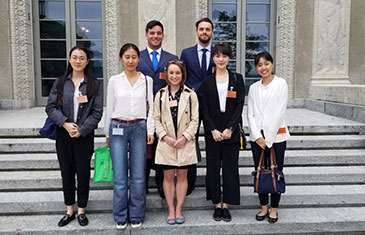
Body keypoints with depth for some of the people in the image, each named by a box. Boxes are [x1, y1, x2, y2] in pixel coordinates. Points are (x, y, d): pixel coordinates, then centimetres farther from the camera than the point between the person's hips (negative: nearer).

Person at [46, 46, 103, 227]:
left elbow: (97, 112, -5)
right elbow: (50, 107, 1)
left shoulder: (94, 84, -1)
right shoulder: (60, 83, 6)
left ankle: (81, 211, 22)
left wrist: (81, 130, -13)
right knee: (67, 172, 10)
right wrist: (65, 124, -13)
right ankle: (69, 210, 25)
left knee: (83, 172, 6)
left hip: (84, 135, -2)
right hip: (63, 135, 2)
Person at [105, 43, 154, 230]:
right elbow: (109, 108, 9)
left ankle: (136, 216, 18)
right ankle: (121, 217, 17)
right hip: (118, 128, 0)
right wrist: (108, 134, 9)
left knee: (138, 176, 3)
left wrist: (150, 131, 0)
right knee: (120, 177, 1)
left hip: (139, 128, 0)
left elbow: (150, 108, 7)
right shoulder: (114, 80, 5)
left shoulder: (147, 80, 6)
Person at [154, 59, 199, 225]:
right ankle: (171, 210, 19)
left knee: (182, 175, 8)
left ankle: (179, 210, 20)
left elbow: (195, 120, -1)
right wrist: (165, 137, -9)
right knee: (168, 176, 7)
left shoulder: (190, 95, 0)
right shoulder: (160, 95, 5)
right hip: (166, 143, 1)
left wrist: (184, 137, -12)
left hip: (185, 142, -1)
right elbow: (157, 119, 3)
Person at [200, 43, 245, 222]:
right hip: (212, 131, 1)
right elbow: (205, 109, 2)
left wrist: (229, 128, -11)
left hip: (231, 131, 0)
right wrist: (213, 130, -9)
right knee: (213, 166, 5)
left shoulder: (237, 79, 5)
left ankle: (226, 205, 15)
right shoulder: (207, 81, 6)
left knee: (230, 166, 3)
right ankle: (217, 204, 18)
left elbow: (240, 105, -2)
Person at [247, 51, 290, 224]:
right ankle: (264, 206, 23)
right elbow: (250, 114, 6)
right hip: (257, 136, 3)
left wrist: (268, 137, -10)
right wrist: (257, 136, -6)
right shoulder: (254, 88, 9)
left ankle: (274, 208, 19)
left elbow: (280, 111, -8)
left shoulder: (281, 83, -2)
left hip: (276, 135, -3)